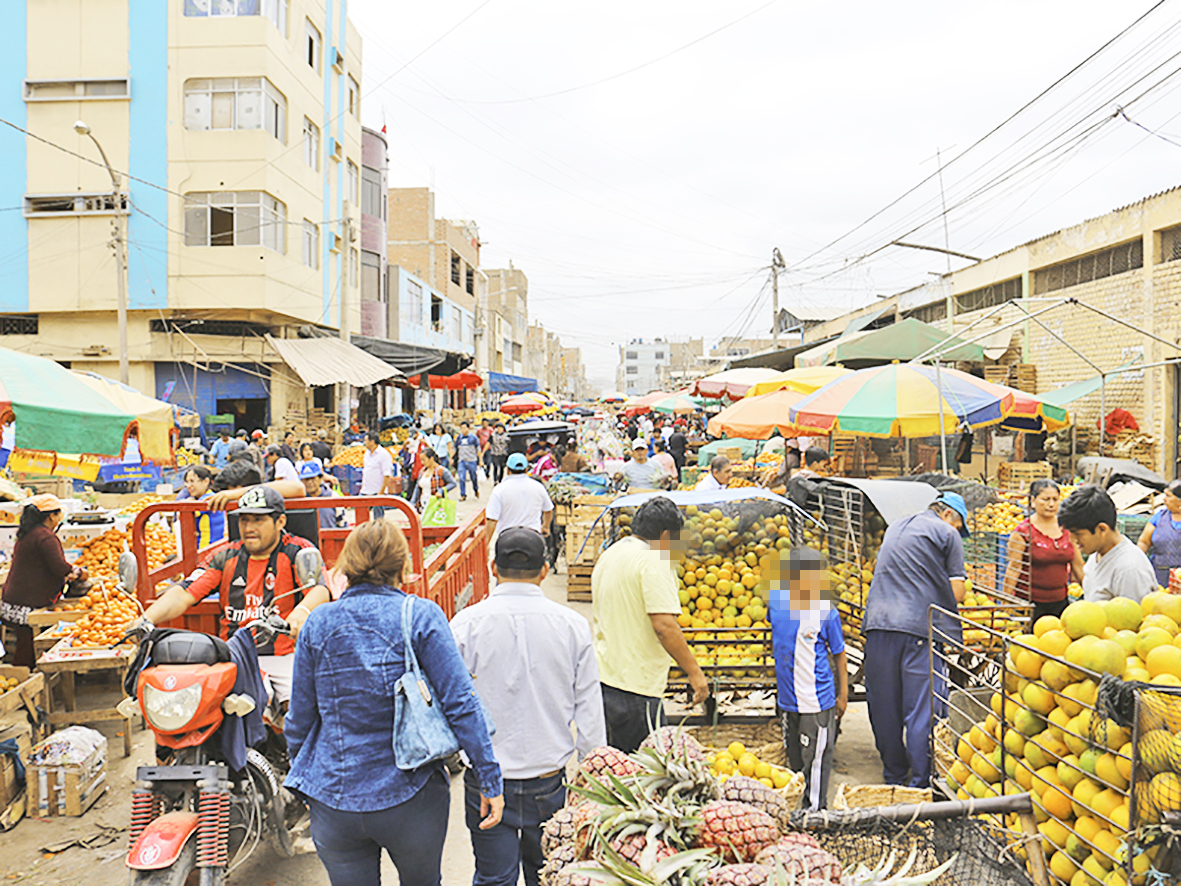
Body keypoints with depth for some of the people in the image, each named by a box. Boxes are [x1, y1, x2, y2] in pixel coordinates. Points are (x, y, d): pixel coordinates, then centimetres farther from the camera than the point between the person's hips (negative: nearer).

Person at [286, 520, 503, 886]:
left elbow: (300, 717, 5)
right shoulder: (420, 616, -10)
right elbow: (461, 705, -14)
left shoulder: (317, 624, -1)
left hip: (334, 800, 2)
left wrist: (302, 774, 21)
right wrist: (490, 782, -8)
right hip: (410, 800, -2)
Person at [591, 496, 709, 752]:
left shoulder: (608, 555, 14)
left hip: (603, 676, 9)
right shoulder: (653, 561, -14)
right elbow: (664, 626, -22)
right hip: (635, 684, -9)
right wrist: (694, 672, -16)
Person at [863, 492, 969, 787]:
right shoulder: (947, 533, 3)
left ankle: (893, 776, 23)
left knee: (884, 706, 11)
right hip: (920, 626, -5)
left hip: (878, 621, 6)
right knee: (921, 709, 0)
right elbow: (957, 593, 0)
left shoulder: (895, 527, 22)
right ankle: (921, 781, 3)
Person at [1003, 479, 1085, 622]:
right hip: (1029, 604, -4)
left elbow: (1078, 566, 15)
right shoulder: (1023, 532, -8)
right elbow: (1013, 569, -7)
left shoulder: (1066, 528, 6)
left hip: (1060, 602, 5)